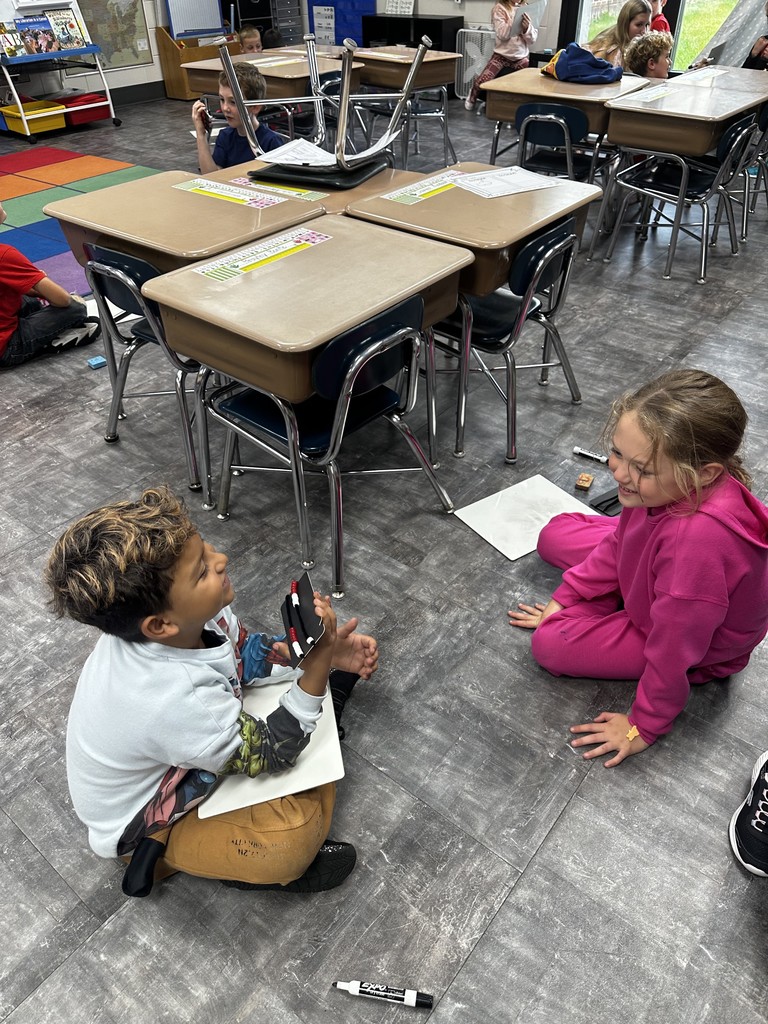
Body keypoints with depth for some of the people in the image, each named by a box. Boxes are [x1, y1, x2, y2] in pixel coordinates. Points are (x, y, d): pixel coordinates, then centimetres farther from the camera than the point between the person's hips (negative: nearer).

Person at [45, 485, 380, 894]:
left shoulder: (184, 616, -25)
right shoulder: (173, 699, -44)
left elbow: (245, 652, -3)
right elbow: (275, 754, -28)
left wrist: (327, 653, -15)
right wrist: (318, 661, -38)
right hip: (145, 824, -6)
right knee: (299, 831, -29)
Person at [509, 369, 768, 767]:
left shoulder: (699, 538, -47)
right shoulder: (673, 485, -25)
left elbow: (673, 648, -33)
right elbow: (620, 541, -4)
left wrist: (645, 726, -16)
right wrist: (565, 598, 2)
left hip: (699, 647, -6)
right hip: (651, 583, 7)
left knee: (549, 644, -12)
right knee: (554, 535, 10)